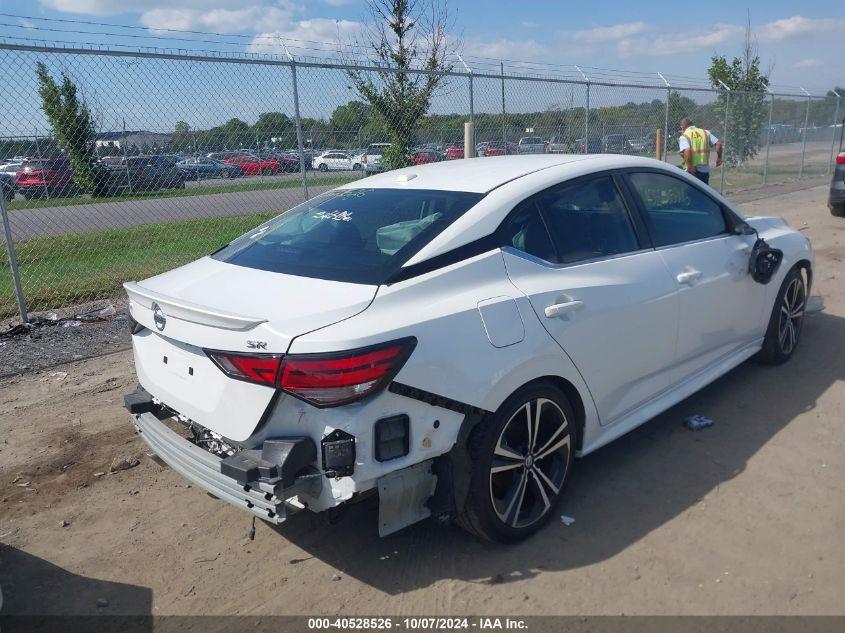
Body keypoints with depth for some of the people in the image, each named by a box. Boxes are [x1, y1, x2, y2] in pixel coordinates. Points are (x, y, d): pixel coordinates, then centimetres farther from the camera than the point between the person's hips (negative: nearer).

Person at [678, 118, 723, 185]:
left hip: (692, 170, -4)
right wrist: (719, 157, 13)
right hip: (705, 169, 4)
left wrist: (689, 166, -19)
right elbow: (718, 143, 2)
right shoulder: (705, 132, 12)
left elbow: (687, 150, -23)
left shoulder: (684, 136, -4)